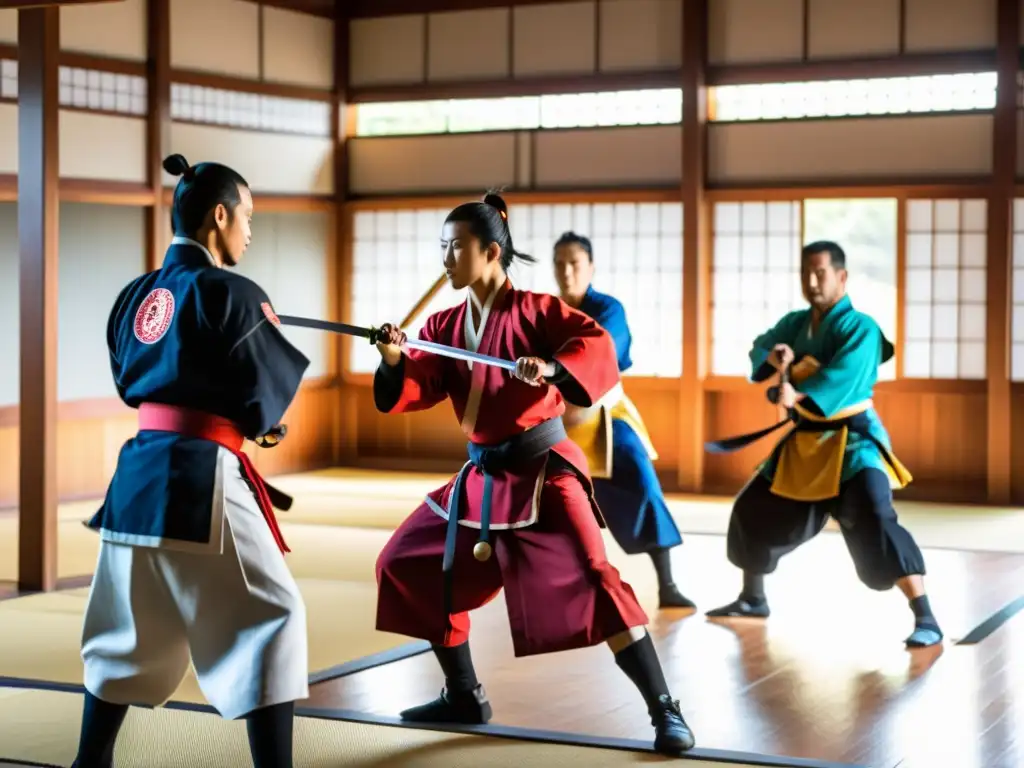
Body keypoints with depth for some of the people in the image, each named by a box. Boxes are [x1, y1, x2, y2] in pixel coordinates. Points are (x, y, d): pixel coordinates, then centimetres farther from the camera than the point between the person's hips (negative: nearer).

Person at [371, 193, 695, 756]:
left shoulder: (535, 309, -9)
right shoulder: (444, 326, 8)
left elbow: (598, 345, -20)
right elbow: (416, 390, -2)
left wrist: (553, 367, -37)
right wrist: (396, 361, -22)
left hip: (543, 470, -7)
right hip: (482, 476, 7)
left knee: (592, 581, -19)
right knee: (408, 565, 11)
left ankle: (664, 711, -9)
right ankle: (464, 696, 25)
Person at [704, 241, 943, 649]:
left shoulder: (859, 327, -16)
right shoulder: (796, 323, 8)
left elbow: (845, 378, -30)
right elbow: (760, 350, 3)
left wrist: (799, 396, -43)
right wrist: (773, 358, -21)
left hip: (852, 440, -8)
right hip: (805, 439, 8)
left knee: (875, 524, -27)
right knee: (754, 511, 15)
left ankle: (925, 619, -25)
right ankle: (753, 599, 36)